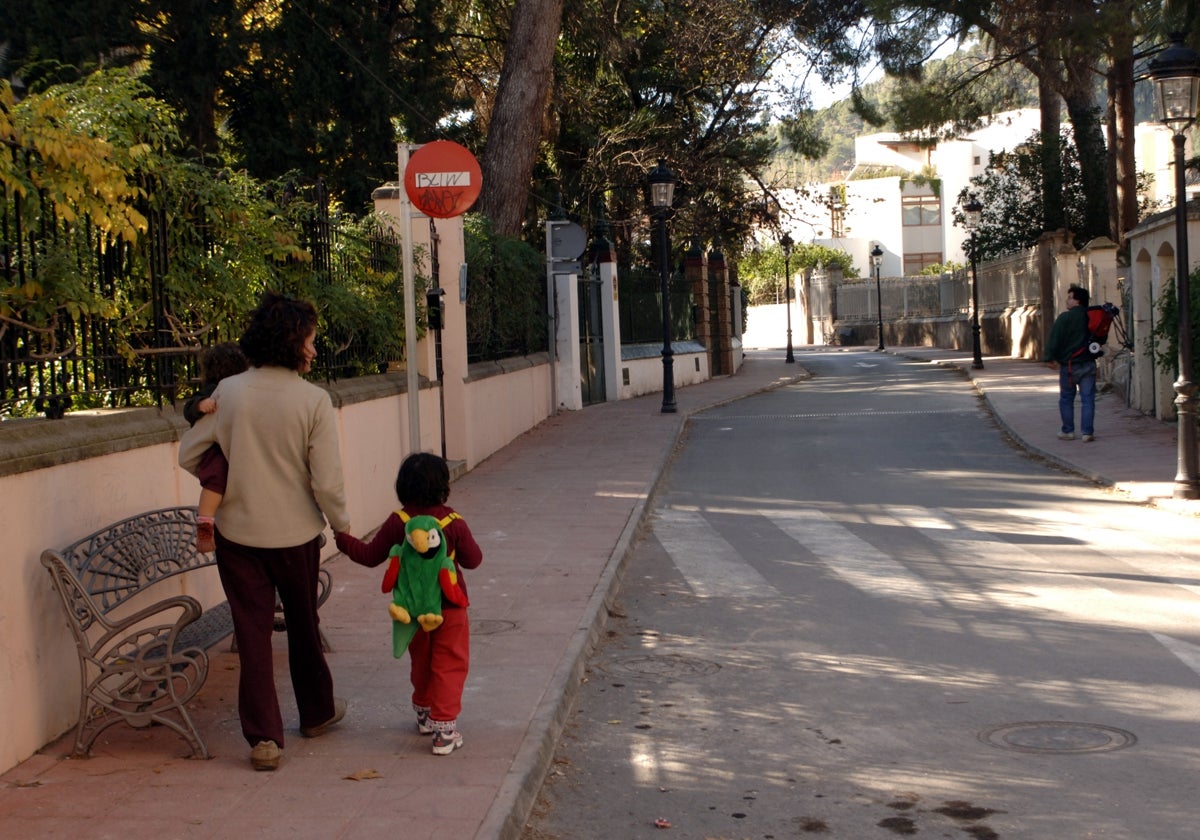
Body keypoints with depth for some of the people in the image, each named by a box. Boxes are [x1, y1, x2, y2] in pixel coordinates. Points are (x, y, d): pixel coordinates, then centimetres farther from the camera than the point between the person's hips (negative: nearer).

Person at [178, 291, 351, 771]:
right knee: (303, 625, 19)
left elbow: (188, 454, 0)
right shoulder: (313, 400, -14)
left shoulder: (228, 392, -7)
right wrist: (342, 525, 3)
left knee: (253, 632, 5)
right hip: (295, 533, -1)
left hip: (238, 531, 1)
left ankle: (263, 739, 3)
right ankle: (316, 712, 37)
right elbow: (327, 482, -14)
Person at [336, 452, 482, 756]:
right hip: (449, 607, -3)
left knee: (420, 662, 22)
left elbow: (370, 556, -2)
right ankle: (444, 728, -3)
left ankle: (424, 714, 38)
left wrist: (343, 539, 13)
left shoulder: (397, 523, -8)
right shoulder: (454, 523, -12)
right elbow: (472, 560, -5)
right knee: (449, 666, 3)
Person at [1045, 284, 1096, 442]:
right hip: (1088, 364, 4)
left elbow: (1055, 339, -14)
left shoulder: (1064, 318, -11)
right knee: (1088, 399, 2)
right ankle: (1087, 432, -2)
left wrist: (1050, 358, -9)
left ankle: (1068, 431, 13)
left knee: (1066, 399, 9)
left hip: (1069, 365, -4)